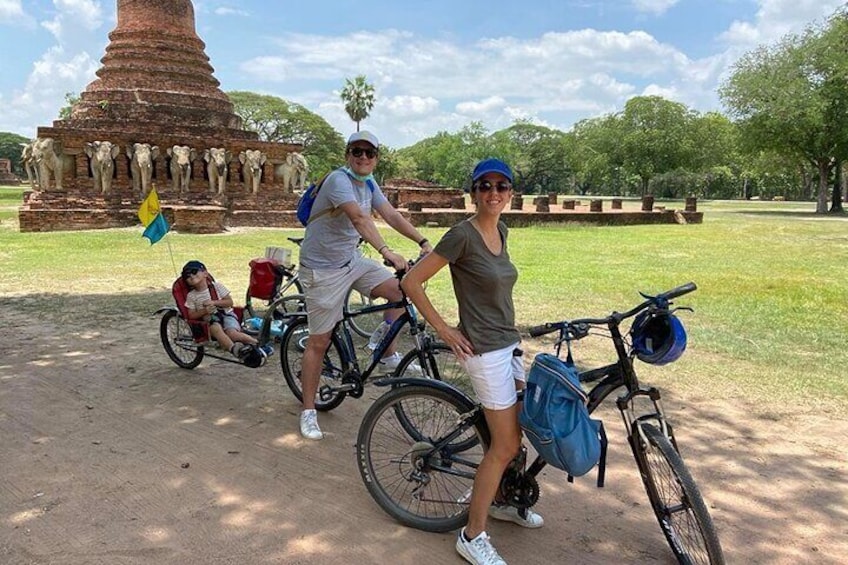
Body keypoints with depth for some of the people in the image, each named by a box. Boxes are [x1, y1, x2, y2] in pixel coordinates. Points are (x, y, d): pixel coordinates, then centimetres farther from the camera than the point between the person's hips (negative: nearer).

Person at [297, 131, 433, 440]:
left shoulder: (369, 184, 5)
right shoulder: (339, 179, -21)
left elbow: (392, 216, -3)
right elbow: (359, 218, -36)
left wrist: (423, 242, -15)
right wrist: (386, 251, -48)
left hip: (352, 260, 7)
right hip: (323, 269, -7)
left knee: (400, 289, -10)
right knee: (319, 341, -1)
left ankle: (389, 356, 7)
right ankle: (308, 411, 13)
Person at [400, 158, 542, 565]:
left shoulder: (500, 231, 7)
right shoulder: (462, 234, -17)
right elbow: (411, 282, -17)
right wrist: (444, 330, -14)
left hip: (508, 344, 8)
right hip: (483, 350, -8)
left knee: (519, 433, 18)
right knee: (506, 445, -3)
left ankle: (500, 501, 41)